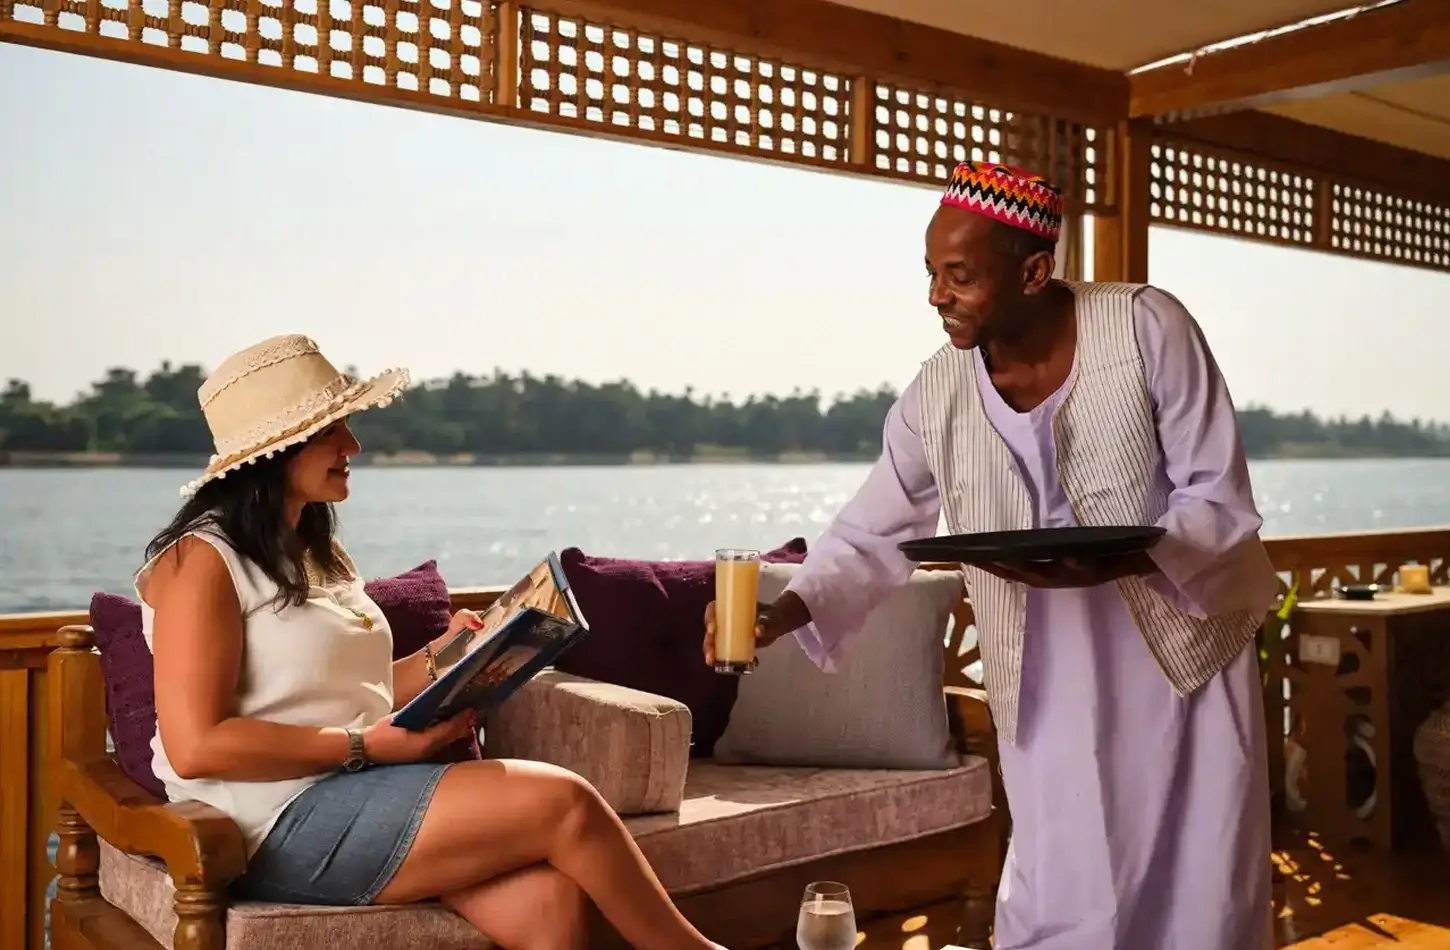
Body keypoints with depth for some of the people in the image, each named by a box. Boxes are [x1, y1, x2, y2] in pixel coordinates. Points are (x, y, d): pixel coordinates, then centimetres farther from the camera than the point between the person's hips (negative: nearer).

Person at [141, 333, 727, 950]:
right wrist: (368, 745, -18)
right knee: (562, 802, -18)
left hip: (359, 790, 8)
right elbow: (195, 747, -17)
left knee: (545, 897, -20)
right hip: (285, 826, -8)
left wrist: (440, 658, 0)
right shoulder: (202, 560, -8)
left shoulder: (315, 554, 19)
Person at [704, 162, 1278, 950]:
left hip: (1183, 650, -1)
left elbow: (1222, 499, -14)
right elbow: (870, 538, -2)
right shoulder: (935, 396, -7)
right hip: (1051, 685, 2)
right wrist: (786, 611, -21)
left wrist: (1112, 562, -32)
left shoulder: (1148, 328, -15)